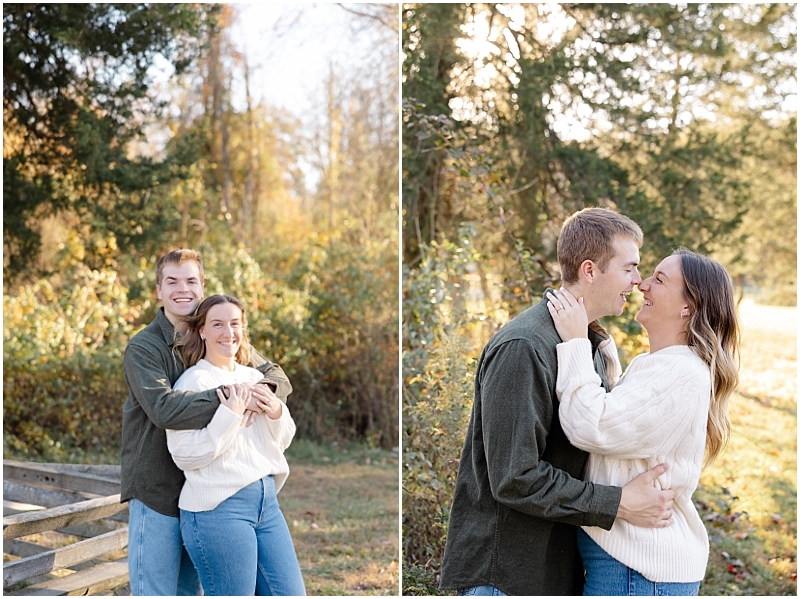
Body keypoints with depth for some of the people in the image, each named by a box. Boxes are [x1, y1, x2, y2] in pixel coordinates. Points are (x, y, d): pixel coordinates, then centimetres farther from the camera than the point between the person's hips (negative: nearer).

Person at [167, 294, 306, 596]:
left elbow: (280, 443, 18)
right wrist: (230, 416, -20)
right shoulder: (193, 381, -8)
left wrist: (278, 414, -2)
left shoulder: (254, 377, 13)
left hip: (266, 502, 7)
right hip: (218, 508, -7)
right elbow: (184, 454, -16)